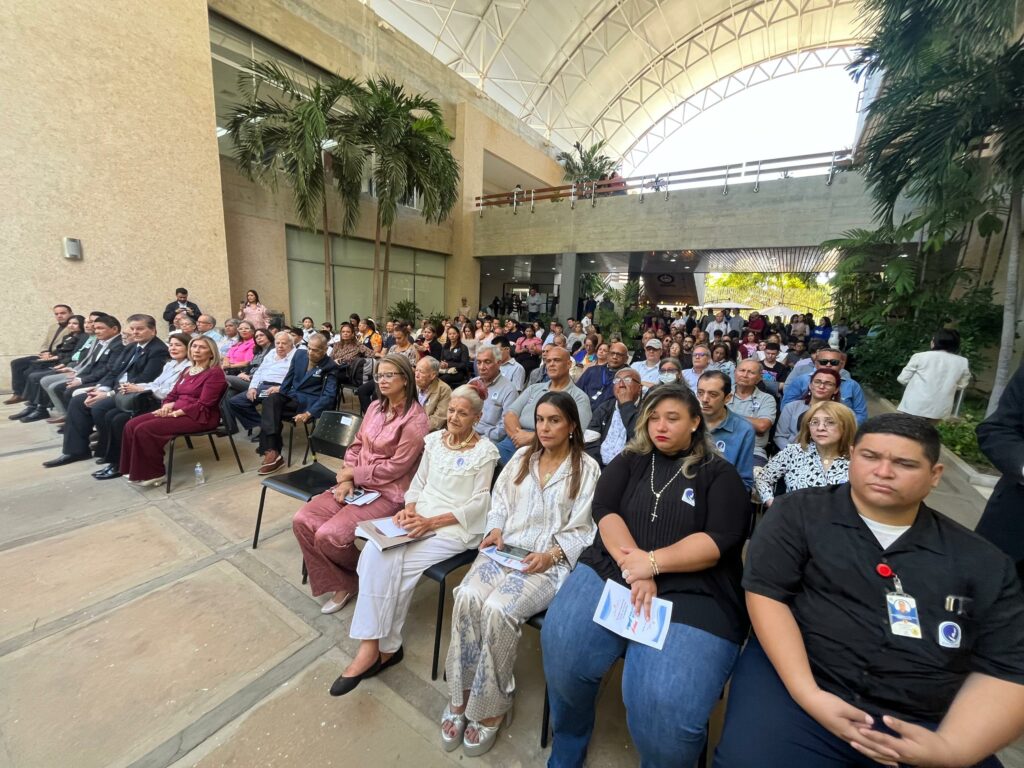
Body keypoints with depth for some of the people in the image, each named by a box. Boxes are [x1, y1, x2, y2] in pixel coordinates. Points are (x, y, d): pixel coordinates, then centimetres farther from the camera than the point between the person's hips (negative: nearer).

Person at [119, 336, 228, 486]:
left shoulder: (215, 373, -10)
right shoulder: (188, 370, 18)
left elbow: (203, 405, -16)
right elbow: (173, 394, 18)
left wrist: (175, 413, -17)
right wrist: (167, 406, -4)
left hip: (199, 417, -9)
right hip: (176, 412, 9)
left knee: (145, 429, -20)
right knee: (131, 425, -6)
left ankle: (154, 474, -7)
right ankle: (135, 468, 3)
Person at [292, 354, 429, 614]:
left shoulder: (415, 420, -17)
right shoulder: (375, 407, 7)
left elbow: (396, 467, -18)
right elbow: (356, 446, 10)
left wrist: (352, 473, -10)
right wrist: (347, 480, -6)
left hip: (388, 494, -8)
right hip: (357, 485, 8)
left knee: (329, 535, -20)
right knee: (302, 521, -6)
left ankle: (360, 576, 13)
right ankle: (340, 583, 10)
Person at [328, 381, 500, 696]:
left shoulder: (485, 451, -7)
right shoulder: (434, 439, 9)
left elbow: (477, 504, -9)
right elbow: (418, 481, 13)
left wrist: (431, 522, -16)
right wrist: (409, 509, -7)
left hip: (457, 526, -5)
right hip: (420, 517, 5)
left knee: (395, 564, -23)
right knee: (375, 552, -20)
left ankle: (378, 646, -3)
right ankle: (377, 646, -11)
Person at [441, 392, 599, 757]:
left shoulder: (587, 468, -2)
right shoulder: (522, 456, 12)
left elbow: (582, 531, -4)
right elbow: (499, 502, 15)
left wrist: (552, 555, -16)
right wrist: (495, 529, -3)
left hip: (551, 561, -4)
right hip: (505, 549, 4)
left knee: (498, 609, -27)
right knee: (467, 597, -23)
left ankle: (491, 706, -2)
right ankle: (461, 696, -3)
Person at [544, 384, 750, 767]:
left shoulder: (720, 474, 7)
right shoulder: (629, 462, 13)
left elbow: (720, 540, -6)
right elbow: (604, 510, -1)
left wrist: (652, 562, -16)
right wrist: (634, 566, -16)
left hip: (692, 592, -2)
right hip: (611, 571, 2)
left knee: (666, 706, -23)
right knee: (562, 647, -20)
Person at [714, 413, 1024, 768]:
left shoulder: (980, 561, 6)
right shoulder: (799, 513, -4)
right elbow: (766, 592, -8)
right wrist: (807, 694, -16)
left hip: (922, 724, 4)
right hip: (794, 677, -3)